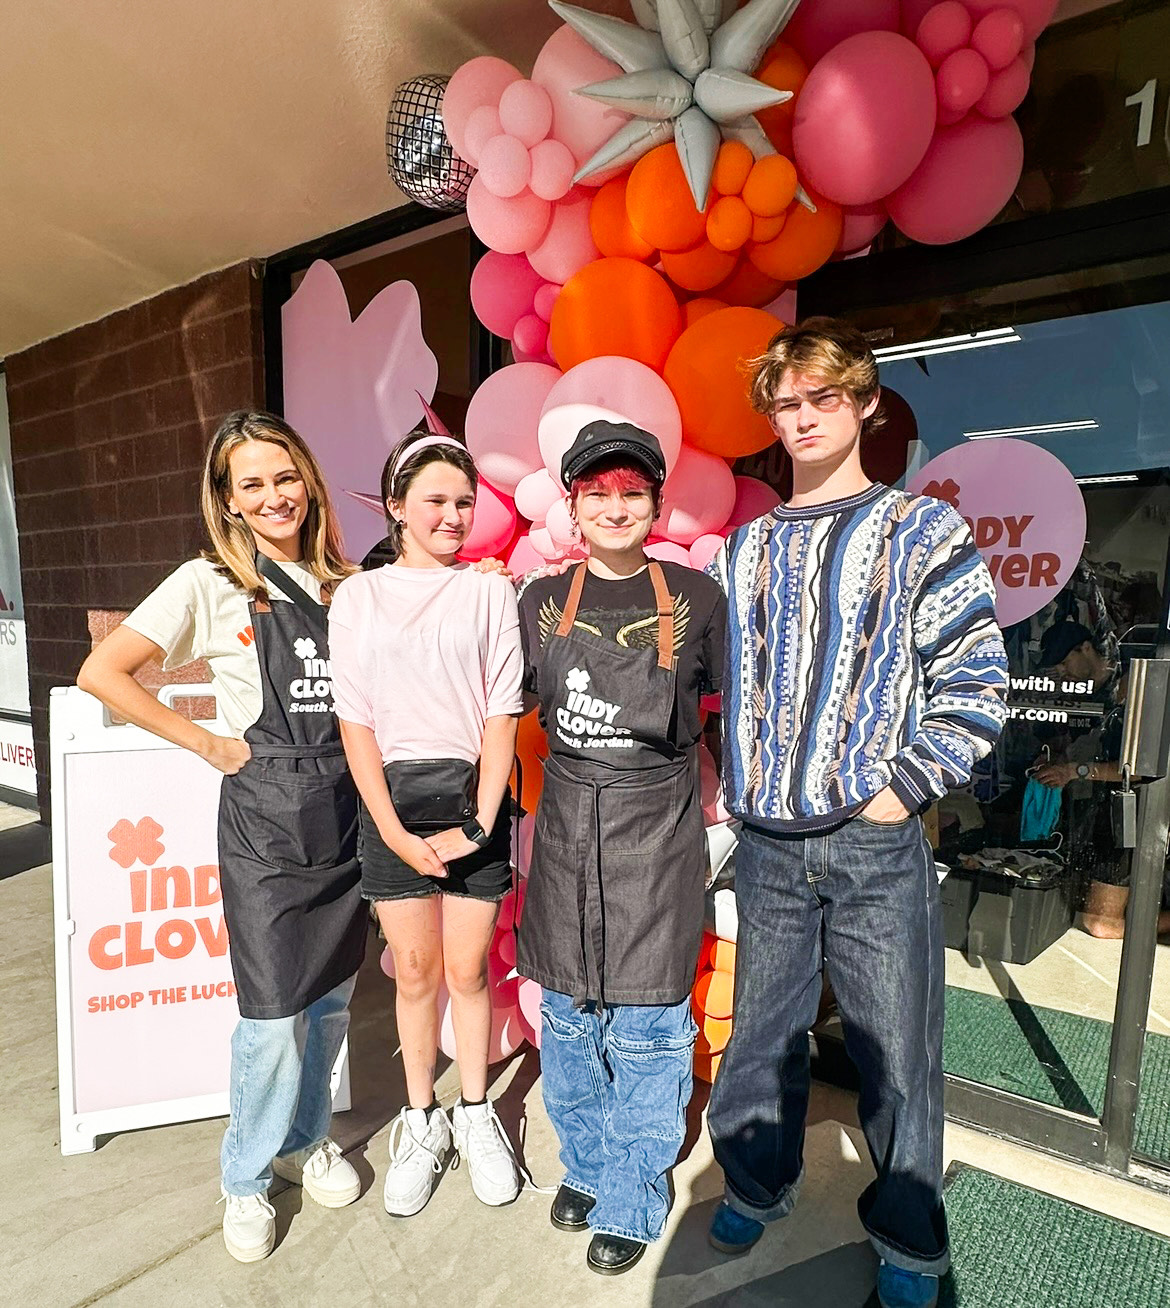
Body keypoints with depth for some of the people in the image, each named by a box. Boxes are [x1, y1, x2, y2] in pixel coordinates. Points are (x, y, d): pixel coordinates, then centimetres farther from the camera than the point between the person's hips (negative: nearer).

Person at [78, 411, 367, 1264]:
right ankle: (247, 1179, 30)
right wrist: (209, 747, -9)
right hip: (265, 816, -4)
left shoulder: (344, 584, 7)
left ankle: (307, 1139, 41)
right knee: (273, 1016, 2)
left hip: (345, 809, 4)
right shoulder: (210, 585, -5)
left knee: (333, 997, 16)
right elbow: (101, 673, -8)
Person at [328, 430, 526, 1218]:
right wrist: (394, 830, -7)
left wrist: (479, 824, -9)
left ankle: (476, 1114, 33)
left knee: (467, 969, 9)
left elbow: (501, 715, -2)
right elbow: (356, 723, 0)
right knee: (415, 972, 10)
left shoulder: (491, 592, 2)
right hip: (394, 796, 1)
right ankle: (421, 1122, 32)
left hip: (475, 792, 0)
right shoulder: (359, 597, 4)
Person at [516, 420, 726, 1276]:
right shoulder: (543, 602, 3)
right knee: (567, 1012, 16)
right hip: (566, 828, 3)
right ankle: (586, 1165, 42)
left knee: (646, 1024, 7)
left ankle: (632, 1201, 31)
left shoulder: (695, 598, -3)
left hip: (658, 830, -2)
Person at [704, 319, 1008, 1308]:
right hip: (767, 842, 3)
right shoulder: (745, 548, 10)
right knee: (764, 1031, 17)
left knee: (896, 1050, 10)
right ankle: (757, 1183, 42)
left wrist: (903, 791, -10)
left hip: (878, 843, -3)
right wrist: (735, 780, 7)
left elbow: (977, 681, -5)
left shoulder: (921, 530, -2)